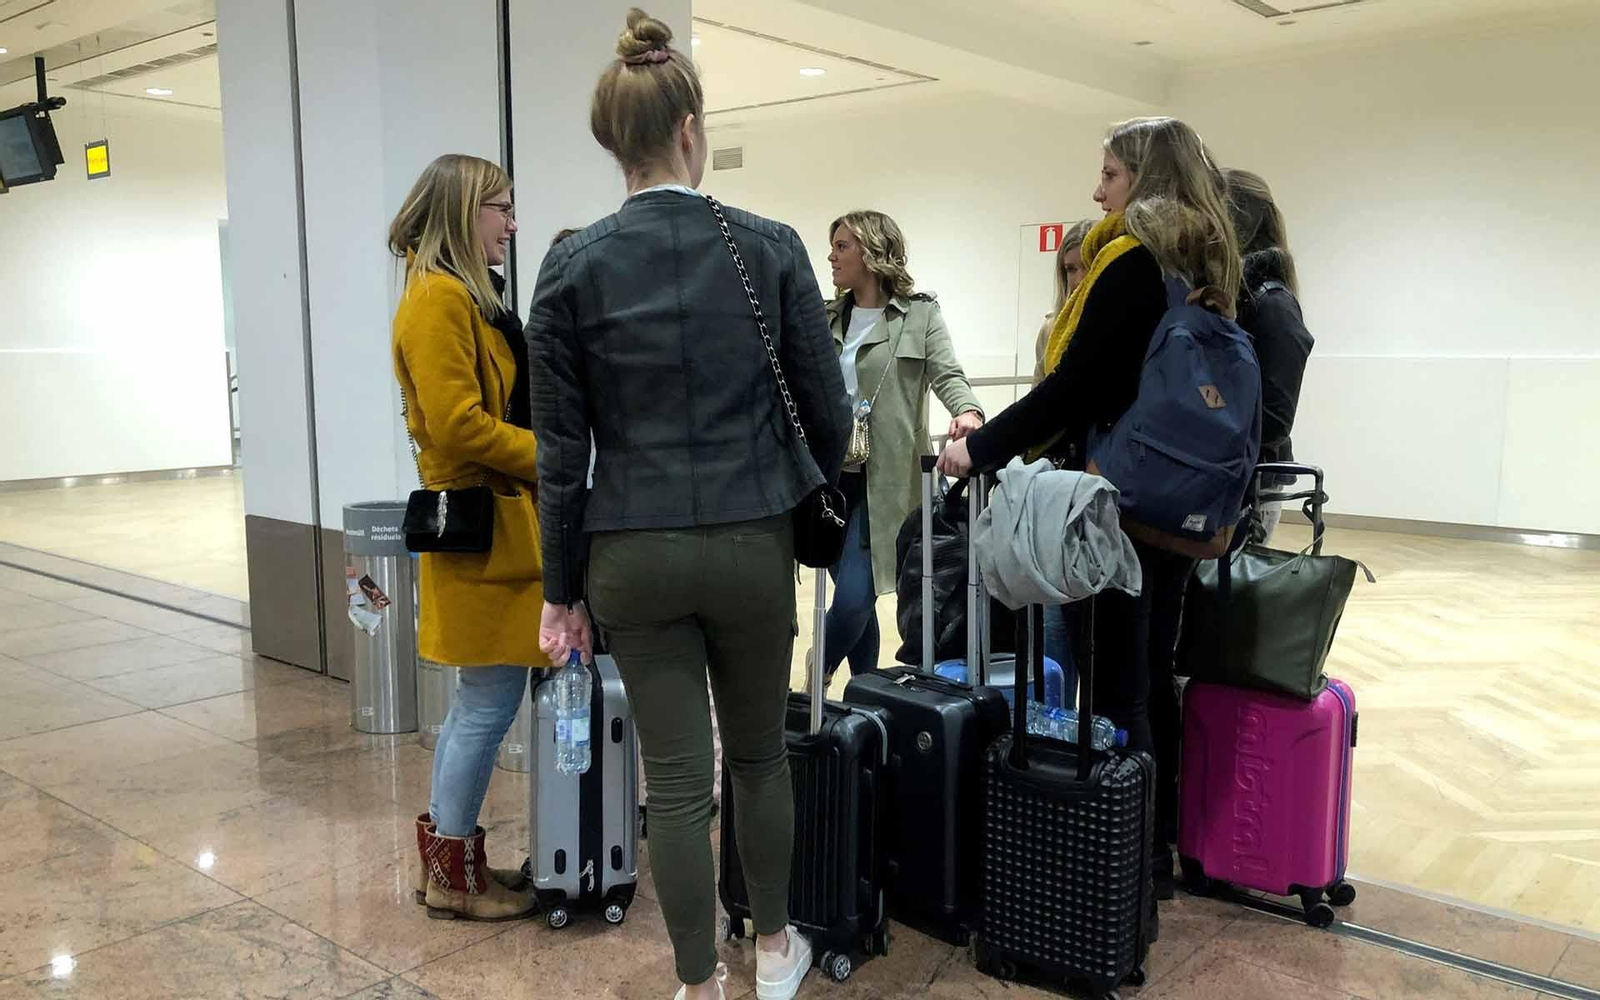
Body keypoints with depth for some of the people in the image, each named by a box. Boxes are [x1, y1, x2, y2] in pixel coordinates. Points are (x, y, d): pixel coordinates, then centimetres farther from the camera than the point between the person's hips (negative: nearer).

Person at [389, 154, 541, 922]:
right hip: (482, 527, -10)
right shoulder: (438, 296, -13)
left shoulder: (468, 294, 18)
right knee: (490, 703, -2)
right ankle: (454, 876, 13)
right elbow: (457, 423, -21)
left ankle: (443, 855, 29)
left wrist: (547, 455, 5)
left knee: (480, 700, 16)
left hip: (501, 521, 10)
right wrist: (549, 456, -13)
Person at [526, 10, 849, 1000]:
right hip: (751, 544, 0)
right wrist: (812, 503, 19)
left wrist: (561, 591, 5)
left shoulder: (572, 267, -4)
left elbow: (562, 449, -3)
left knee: (676, 780, 9)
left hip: (634, 554, 0)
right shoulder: (771, 247, -5)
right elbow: (828, 409, -1)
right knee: (761, 753, 20)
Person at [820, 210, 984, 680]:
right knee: (855, 597, 10)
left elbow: (947, 374, -9)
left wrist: (967, 410, -29)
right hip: (830, 472, 5)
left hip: (885, 478, -5)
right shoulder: (828, 318, 15)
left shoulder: (921, 312, 2)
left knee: (853, 598, -10)